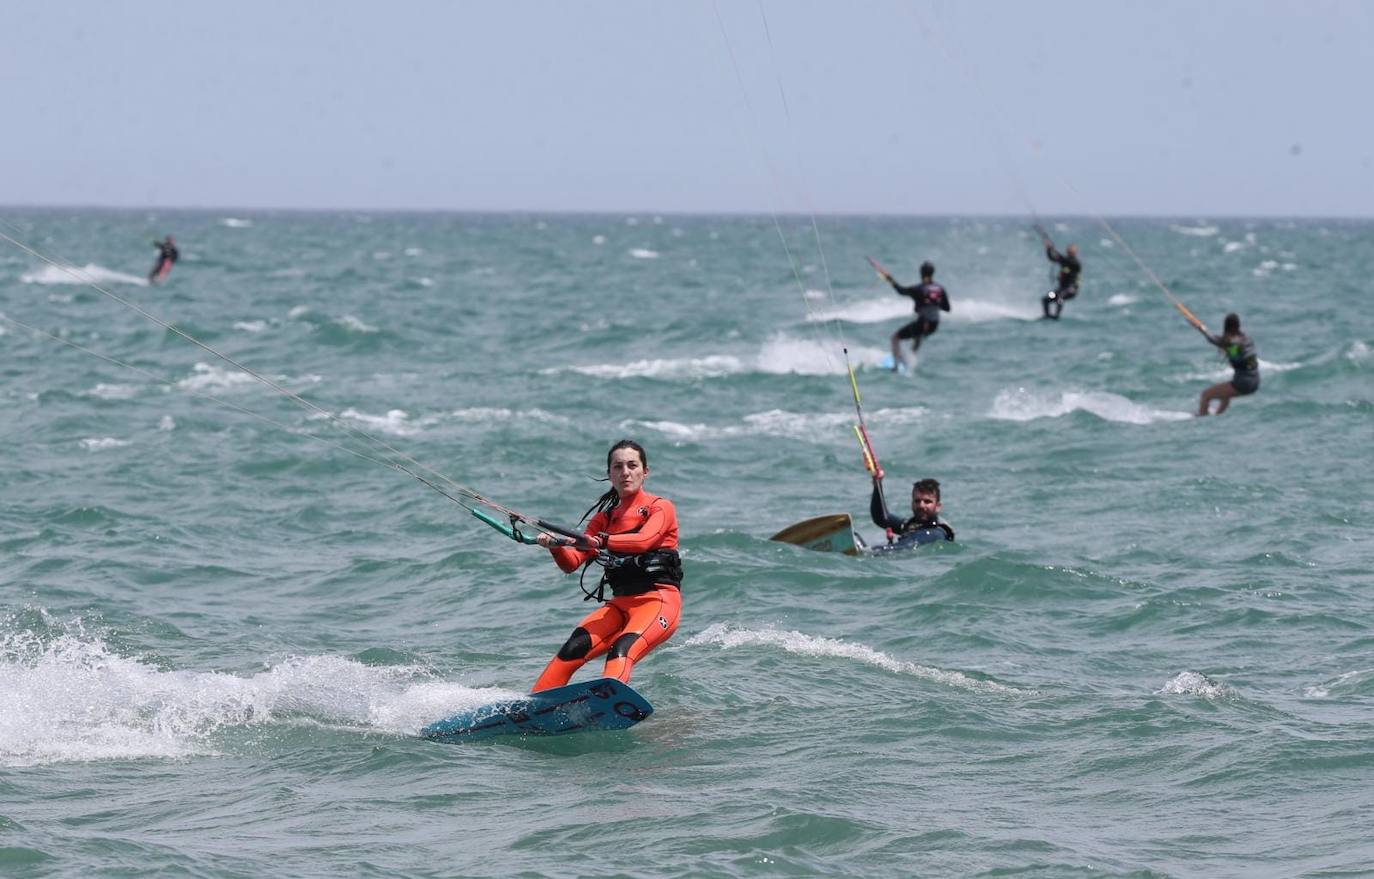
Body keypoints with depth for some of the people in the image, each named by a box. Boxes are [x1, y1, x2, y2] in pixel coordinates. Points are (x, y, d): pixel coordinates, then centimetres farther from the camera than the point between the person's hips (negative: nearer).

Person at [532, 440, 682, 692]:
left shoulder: (660, 508, 4)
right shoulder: (605, 518, 20)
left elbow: (644, 540, -18)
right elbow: (571, 563, 10)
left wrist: (601, 542, -32)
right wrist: (556, 547, -12)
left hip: (659, 599, -5)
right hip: (620, 604, 5)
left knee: (622, 650, -33)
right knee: (574, 649, -20)